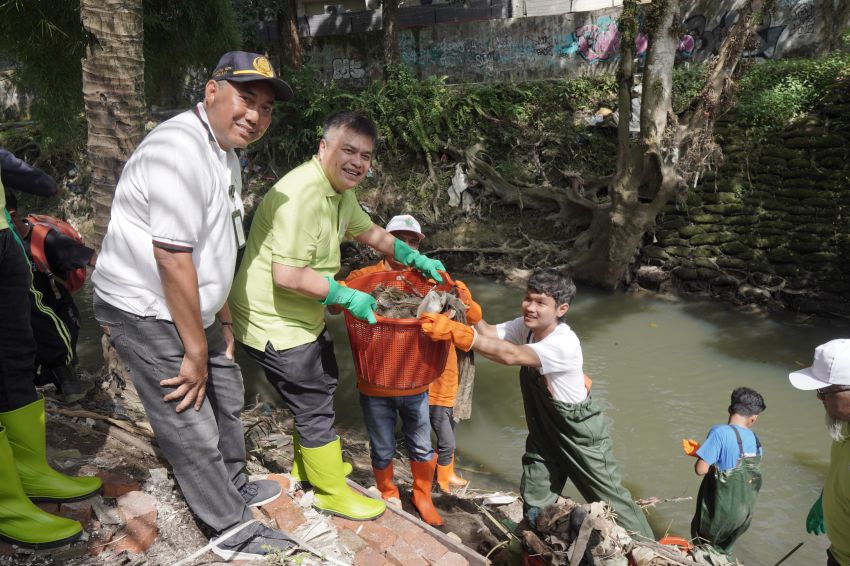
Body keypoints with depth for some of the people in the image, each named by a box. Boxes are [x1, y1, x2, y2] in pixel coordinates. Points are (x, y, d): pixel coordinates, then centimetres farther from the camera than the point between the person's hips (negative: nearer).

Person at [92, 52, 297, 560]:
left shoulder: (226, 156, 9)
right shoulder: (180, 150, -24)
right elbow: (173, 259, -26)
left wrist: (224, 321, 17)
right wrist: (196, 352, -19)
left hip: (187, 309, 10)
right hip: (145, 313, -10)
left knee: (225, 393, 21)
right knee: (192, 428, 0)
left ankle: (234, 486, 43)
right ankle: (233, 529, 18)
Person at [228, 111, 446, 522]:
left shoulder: (340, 189, 3)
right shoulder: (301, 195, -29)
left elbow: (367, 231, 19)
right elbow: (287, 275, -32)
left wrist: (415, 259, 13)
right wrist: (349, 298, -24)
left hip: (304, 316, 10)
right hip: (274, 323, -10)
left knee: (323, 382, 25)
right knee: (315, 404, 3)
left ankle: (307, 464, 47)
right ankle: (332, 492, 25)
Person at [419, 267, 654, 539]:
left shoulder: (564, 344, -33)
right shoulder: (526, 326, -8)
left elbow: (510, 356, -45)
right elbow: (489, 333, -19)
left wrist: (457, 333, -51)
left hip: (579, 432, -6)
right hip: (544, 428, 6)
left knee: (609, 497, 12)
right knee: (534, 506, 13)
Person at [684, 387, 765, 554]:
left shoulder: (720, 432, -22)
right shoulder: (755, 440, -2)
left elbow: (701, 469, -22)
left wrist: (700, 455, -2)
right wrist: (702, 451, 10)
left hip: (720, 511, -6)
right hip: (744, 512, 6)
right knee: (721, 552, 25)